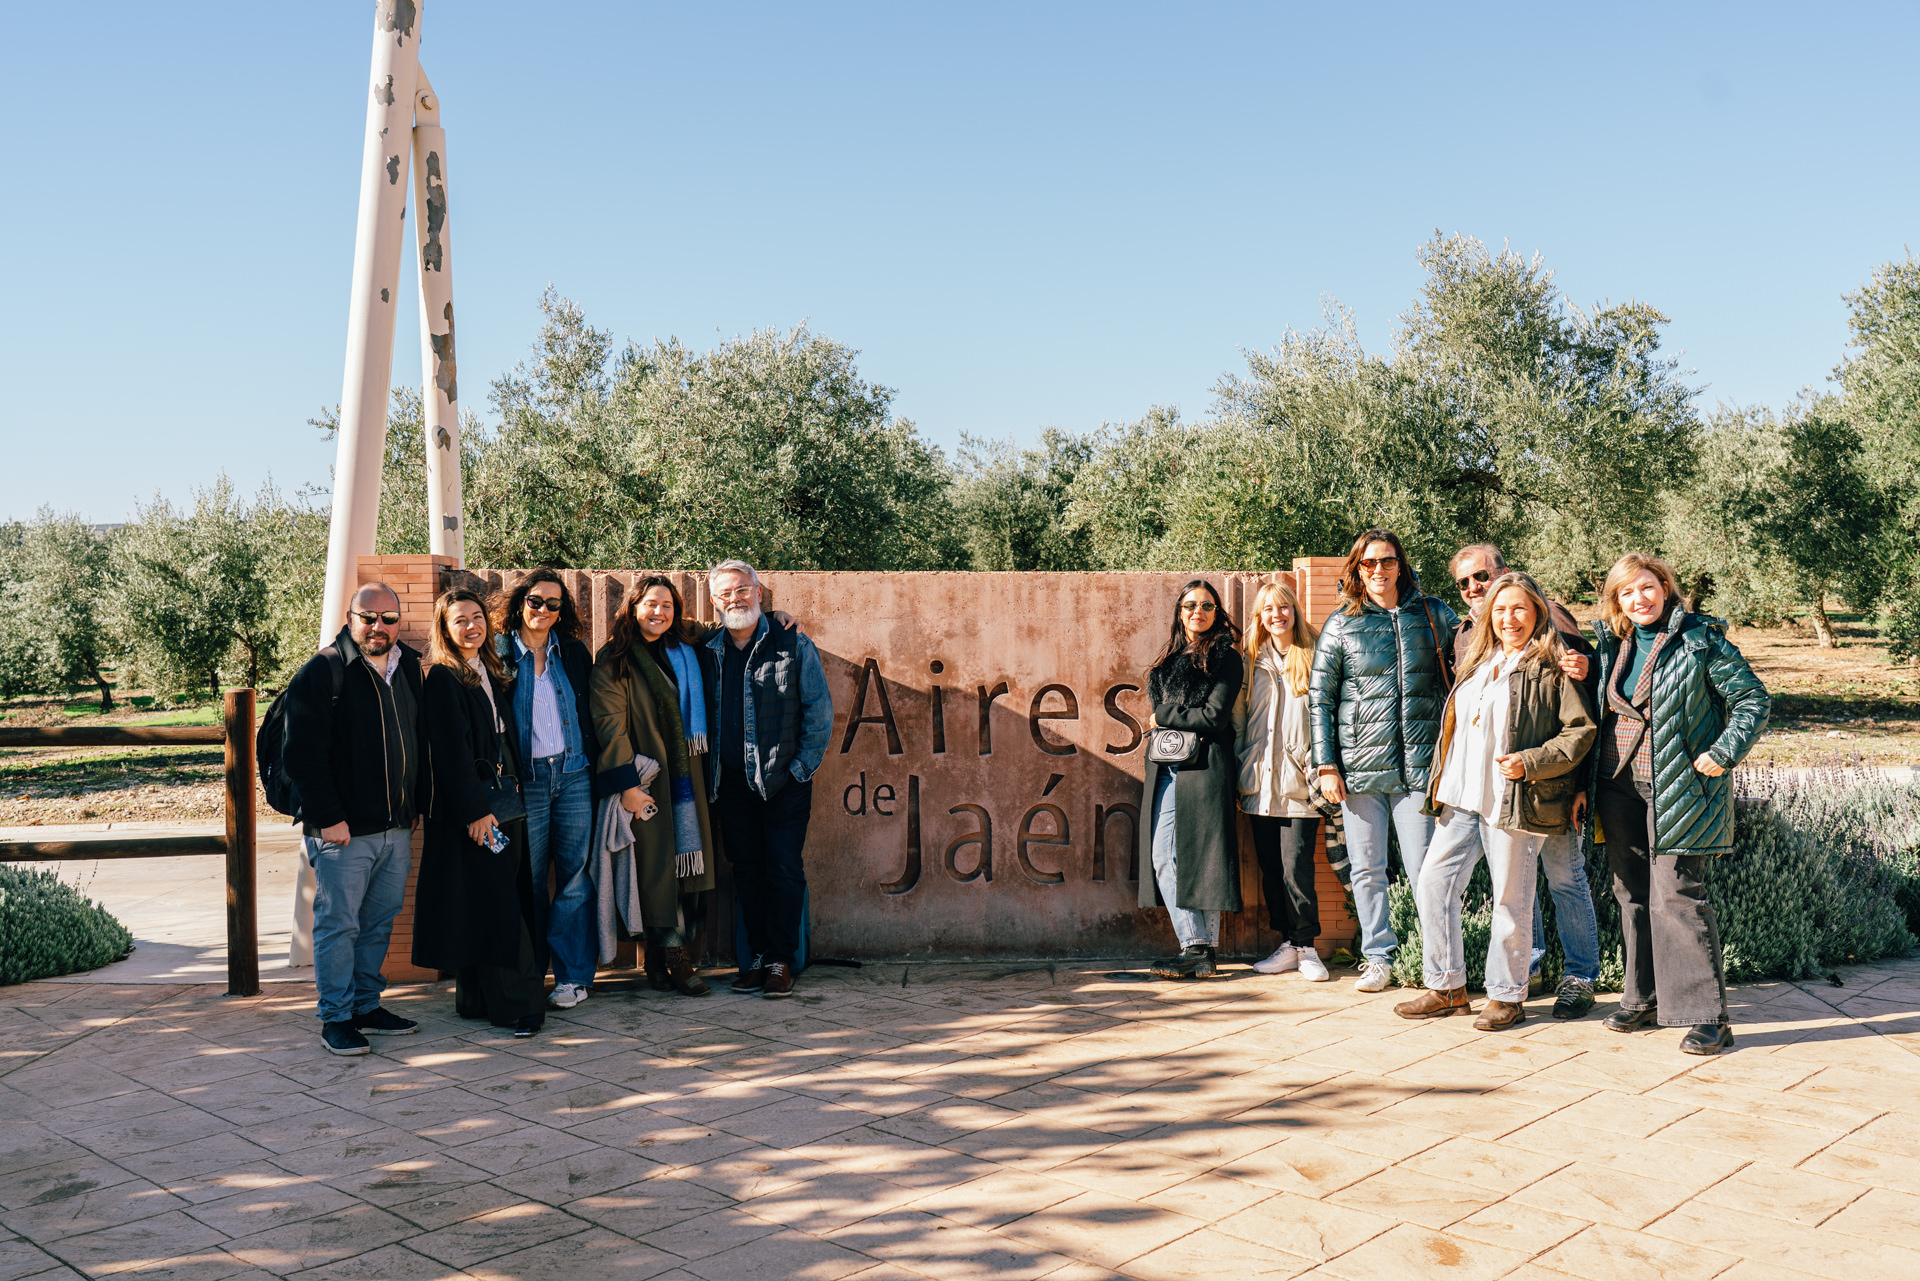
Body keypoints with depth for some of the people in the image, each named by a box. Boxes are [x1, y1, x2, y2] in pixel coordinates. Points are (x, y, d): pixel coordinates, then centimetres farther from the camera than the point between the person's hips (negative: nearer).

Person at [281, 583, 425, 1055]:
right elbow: (303, 754, -13)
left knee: (379, 922, 14)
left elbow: (421, 743, 20)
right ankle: (336, 1017, 12)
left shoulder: (409, 670, 11)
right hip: (342, 830, -6)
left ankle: (367, 1006, 26)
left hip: (397, 828, 6)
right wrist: (328, 817, -16)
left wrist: (416, 803, 13)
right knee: (338, 924, 1)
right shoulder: (321, 672, -9)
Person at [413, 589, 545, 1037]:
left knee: (510, 897, 8)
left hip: (506, 798, 8)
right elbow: (452, 750, -13)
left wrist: (515, 789, 13)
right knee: (493, 903, -6)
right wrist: (475, 810, -17)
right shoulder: (443, 677, -7)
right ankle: (515, 1003, -1)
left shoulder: (492, 674, 16)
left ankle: (477, 997, 17)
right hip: (470, 805, -8)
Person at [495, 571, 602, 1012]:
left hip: (574, 776, 2)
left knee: (575, 877, 1)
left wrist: (599, 765, 4)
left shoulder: (574, 653, 10)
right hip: (525, 779, -2)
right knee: (529, 881, 4)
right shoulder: (499, 654, 2)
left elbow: (592, 714, 12)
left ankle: (573, 976, 8)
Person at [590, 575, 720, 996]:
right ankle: (674, 960, 4)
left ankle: (664, 961, 5)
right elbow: (610, 724, -7)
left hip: (686, 777, 5)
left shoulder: (687, 653, 13)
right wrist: (627, 783, -16)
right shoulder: (613, 661, -1)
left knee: (690, 862, 0)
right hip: (646, 779, -5)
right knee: (655, 863, -4)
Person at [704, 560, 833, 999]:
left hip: (784, 782, -3)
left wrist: (801, 768, -7)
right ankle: (757, 957, 18)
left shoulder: (794, 646, -3)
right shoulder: (709, 652, 7)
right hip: (732, 783, 3)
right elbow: (700, 718, 14)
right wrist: (710, 774, 6)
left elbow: (819, 711, -3)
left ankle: (781, 961, 6)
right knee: (746, 872, 9)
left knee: (785, 870, -2)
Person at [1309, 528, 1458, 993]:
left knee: (1424, 868, -2)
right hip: (1359, 762, 1)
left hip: (1418, 762, -1)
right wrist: (1326, 765, 0)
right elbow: (1319, 698, 6)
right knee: (1367, 868, 7)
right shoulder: (1342, 624, 6)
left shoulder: (1433, 614, 6)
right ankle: (1377, 958, 20)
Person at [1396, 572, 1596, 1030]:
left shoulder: (1551, 668, -4)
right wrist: (1441, 782, 20)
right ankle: (1446, 988, 16)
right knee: (1433, 884, 5)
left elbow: (1581, 730, -9)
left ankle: (1507, 996, 16)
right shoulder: (1479, 662, 17)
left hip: (1514, 803, -7)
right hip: (1462, 799, 7)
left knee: (1511, 900, 1)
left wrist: (1531, 762, -18)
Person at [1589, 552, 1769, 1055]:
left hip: (1678, 787, -6)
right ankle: (1644, 999, 23)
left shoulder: (1700, 639, -5)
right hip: (1619, 787, 6)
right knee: (1631, 895, 11)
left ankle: (1707, 1015, -3)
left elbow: (1754, 701, -3)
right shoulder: (1611, 643, 10)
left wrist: (1723, 753, -14)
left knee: (1676, 895, -10)